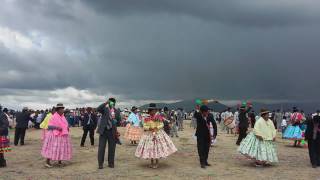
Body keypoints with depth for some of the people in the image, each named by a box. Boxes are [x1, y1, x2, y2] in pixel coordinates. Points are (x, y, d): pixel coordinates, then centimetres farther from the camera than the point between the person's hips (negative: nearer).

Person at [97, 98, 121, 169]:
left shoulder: (117, 111, 8)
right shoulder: (105, 109, 0)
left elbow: (119, 120, 10)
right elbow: (98, 109, -19)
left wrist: (116, 121, -12)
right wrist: (105, 103, -25)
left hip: (112, 132, 2)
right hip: (104, 131, -2)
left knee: (112, 148, 8)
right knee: (101, 147, 0)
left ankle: (111, 163, 21)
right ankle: (100, 164, 10)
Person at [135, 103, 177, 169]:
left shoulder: (158, 117, -3)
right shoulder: (147, 118, 1)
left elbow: (162, 125, -2)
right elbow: (144, 126, -1)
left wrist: (156, 128, -18)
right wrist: (149, 128, -17)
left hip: (158, 134, -2)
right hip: (149, 134, 2)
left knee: (158, 147, -1)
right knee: (150, 148, 4)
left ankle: (157, 163, 14)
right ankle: (152, 163, 22)